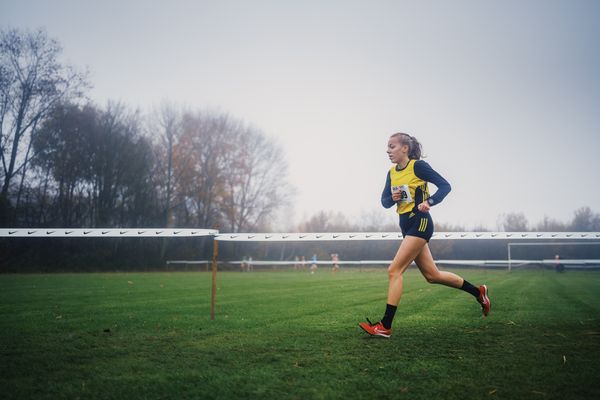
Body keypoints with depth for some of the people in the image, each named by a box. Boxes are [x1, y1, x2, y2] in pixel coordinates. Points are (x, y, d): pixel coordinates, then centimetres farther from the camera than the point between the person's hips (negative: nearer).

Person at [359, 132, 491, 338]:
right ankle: (478, 292, 31)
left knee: (394, 270, -14)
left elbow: (445, 185, -9)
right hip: (407, 226, 9)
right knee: (432, 275, 14)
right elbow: (384, 201, 14)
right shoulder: (392, 173, 12)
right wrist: (392, 198, -8)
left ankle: (385, 326, -11)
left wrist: (429, 202, -25)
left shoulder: (418, 166, -9)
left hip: (419, 223, -9)